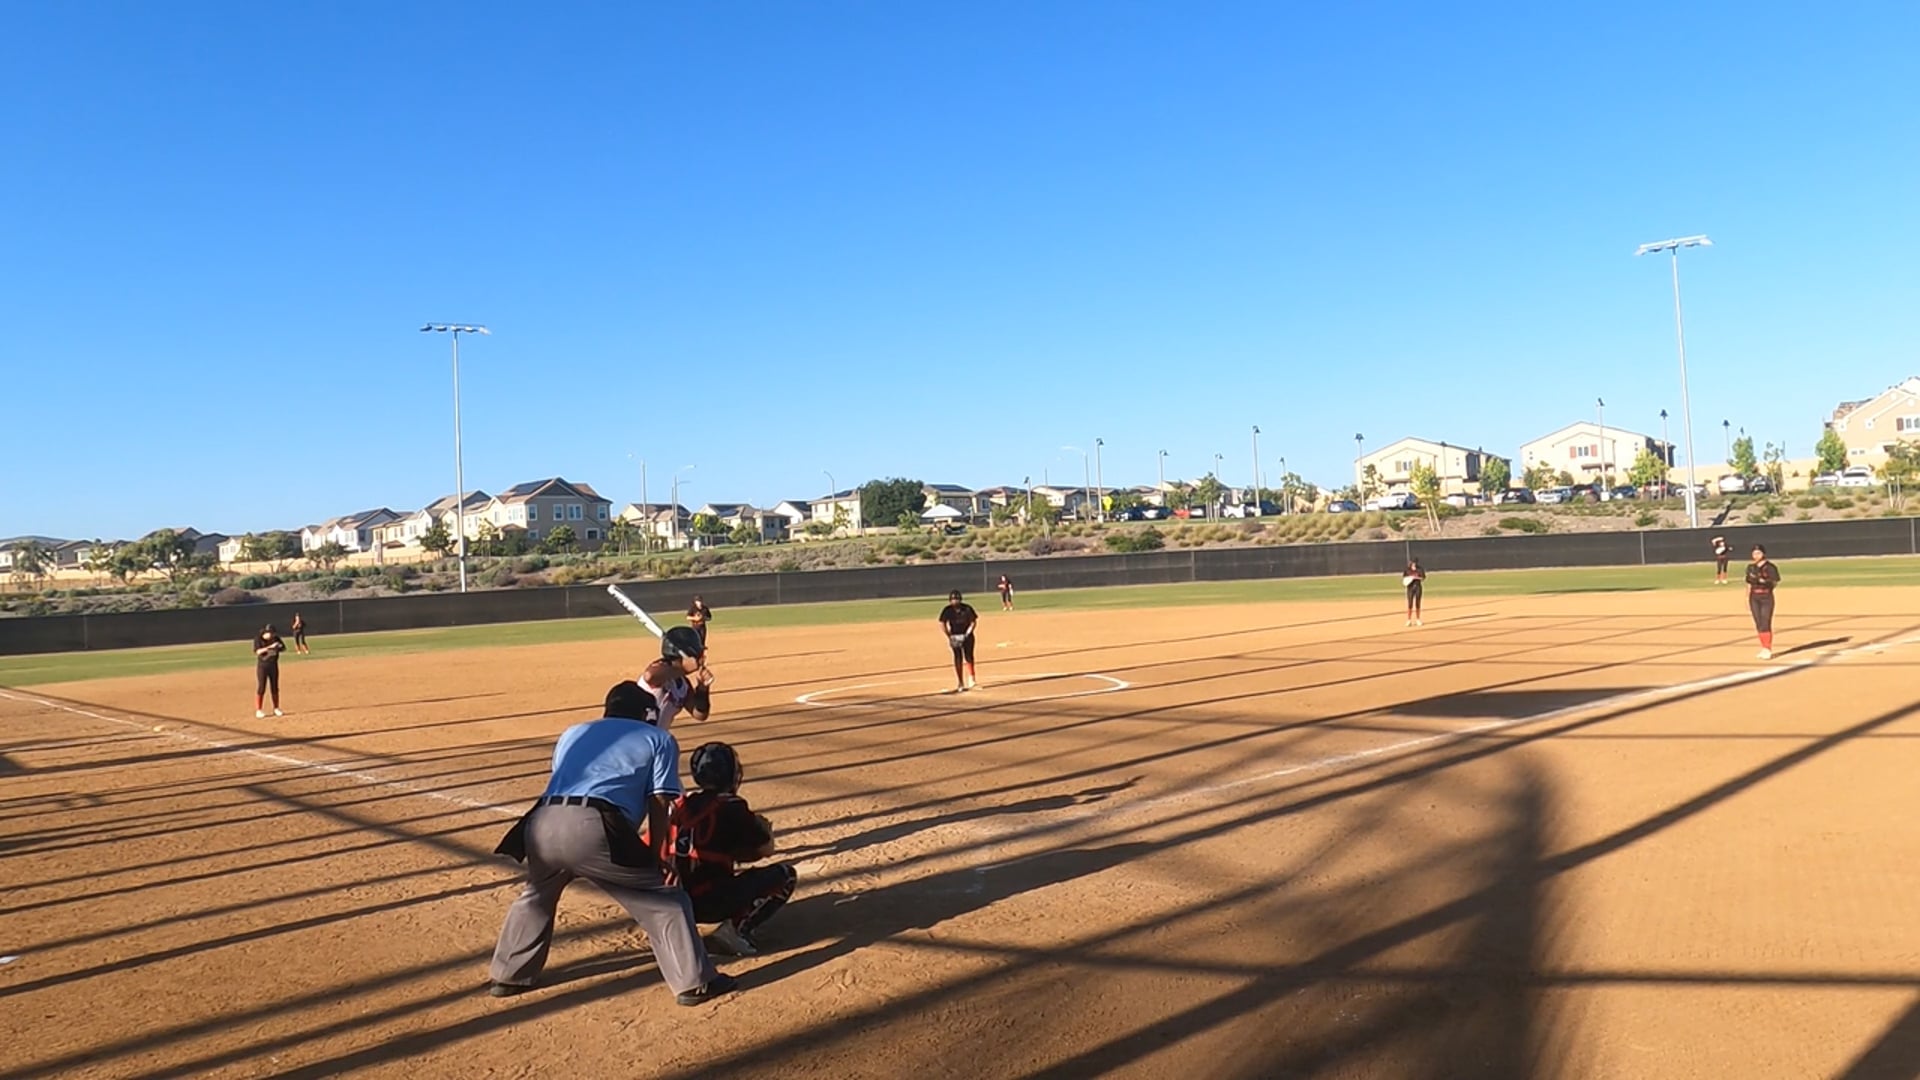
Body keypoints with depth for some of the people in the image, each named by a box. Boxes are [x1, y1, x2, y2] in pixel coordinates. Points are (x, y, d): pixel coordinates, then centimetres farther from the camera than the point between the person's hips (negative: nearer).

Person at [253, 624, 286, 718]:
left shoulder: (275, 638, -2)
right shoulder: (258, 639, -12)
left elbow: (284, 648, 3)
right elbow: (257, 651, -25)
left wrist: (280, 647, -20)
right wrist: (270, 647, -35)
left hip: (273, 665, 4)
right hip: (262, 665, -4)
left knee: (275, 687, 9)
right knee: (261, 688, -4)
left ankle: (276, 709, 18)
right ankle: (258, 711, 1)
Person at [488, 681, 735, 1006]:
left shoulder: (572, 733, 34)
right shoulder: (658, 739, 20)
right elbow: (658, 804, 11)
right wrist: (655, 857, 16)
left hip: (544, 824, 5)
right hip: (595, 829, -5)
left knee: (537, 896, 35)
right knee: (665, 900, 9)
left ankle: (508, 976, 42)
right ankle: (694, 982, 9)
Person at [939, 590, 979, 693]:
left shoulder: (967, 608, -7)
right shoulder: (947, 610, -8)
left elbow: (974, 621, -3)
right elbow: (942, 624, -6)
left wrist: (968, 632, -14)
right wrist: (949, 636, -13)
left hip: (967, 635, 0)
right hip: (955, 637, 0)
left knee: (968, 657, -7)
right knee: (958, 659, 3)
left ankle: (971, 680, -7)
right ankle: (961, 684, 9)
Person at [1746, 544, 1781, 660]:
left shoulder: (1770, 567, -6)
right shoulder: (1750, 567, 9)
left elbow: (1776, 583, -6)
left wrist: (1767, 582, -24)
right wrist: (1747, 599, 10)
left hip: (1767, 597, -5)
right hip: (1754, 598, 5)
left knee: (1766, 624, -9)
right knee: (1758, 624, 8)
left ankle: (1768, 650, -3)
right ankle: (1764, 648, 16)